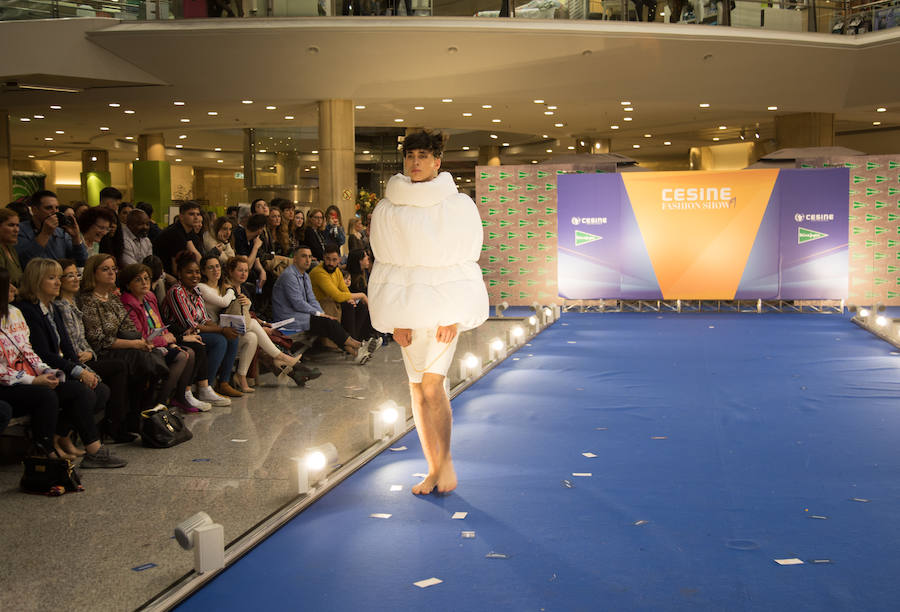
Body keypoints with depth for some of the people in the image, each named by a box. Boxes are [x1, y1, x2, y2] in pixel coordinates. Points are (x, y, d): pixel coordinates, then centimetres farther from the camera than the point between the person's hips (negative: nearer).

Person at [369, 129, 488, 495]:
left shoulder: (459, 206, 0)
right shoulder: (387, 210, 4)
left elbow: (465, 262, -1)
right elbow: (385, 263, 5)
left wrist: (453, 315, -9)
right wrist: (396, 320, -2)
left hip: (445, 302, -2)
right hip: (406, 303, 3)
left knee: (432, 384, -14)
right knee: (417, 387, 5)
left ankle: (446, 460, 3)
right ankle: (434, 468, 15)